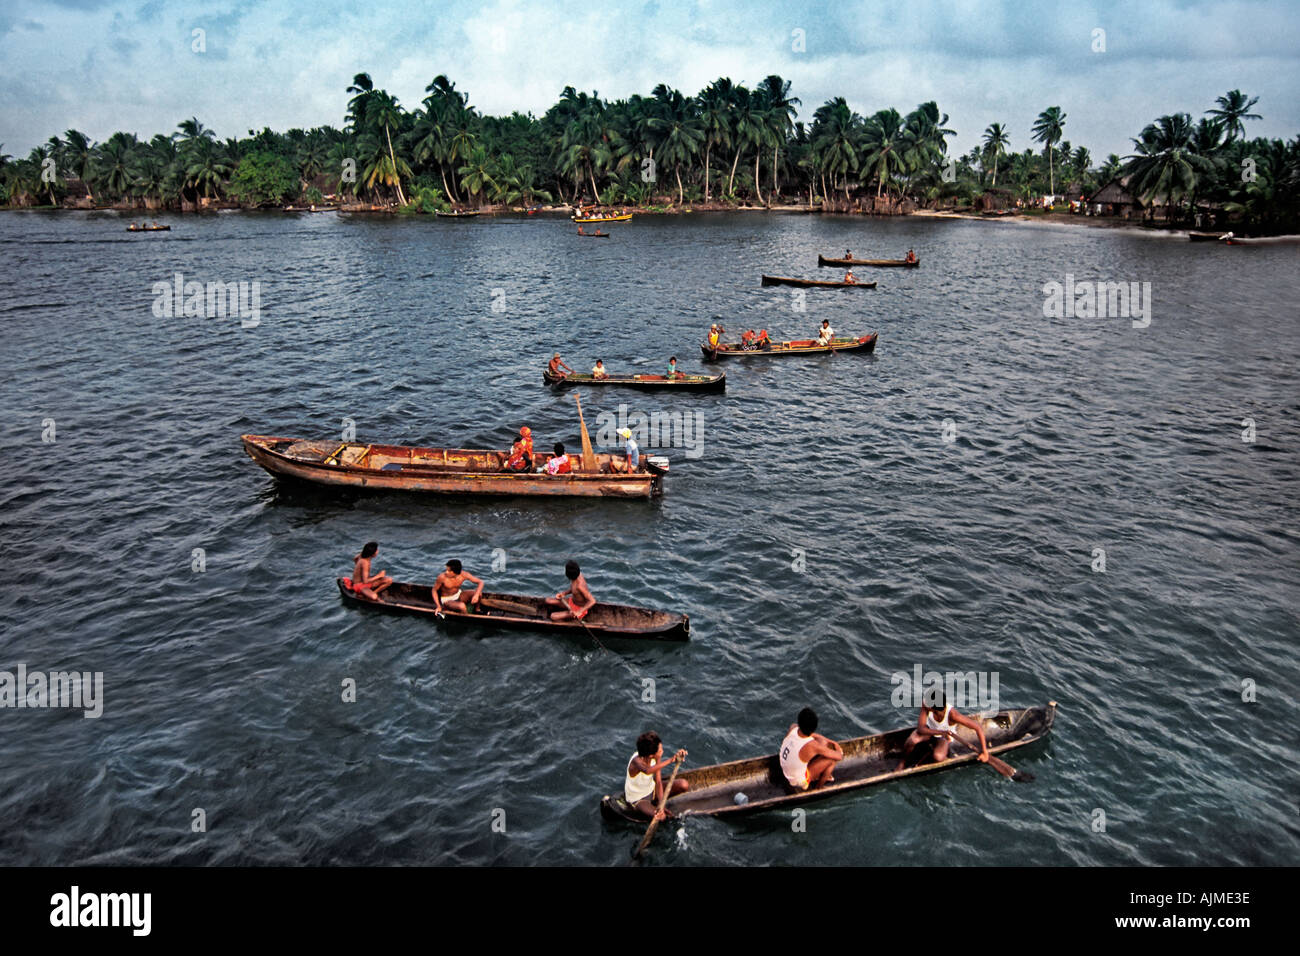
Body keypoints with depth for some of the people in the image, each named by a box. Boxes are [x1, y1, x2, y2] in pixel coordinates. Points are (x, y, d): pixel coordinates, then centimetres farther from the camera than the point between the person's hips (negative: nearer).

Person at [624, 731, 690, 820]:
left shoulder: (656, 758, -17)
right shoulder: (637, 761, -35)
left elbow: (658, 782, -15)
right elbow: (647, 770, -58)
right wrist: (671, 760, -60)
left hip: (652, 789, 6)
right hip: (638, 799, -6)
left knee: (684, 785, -10)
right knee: (659, 816, -32)